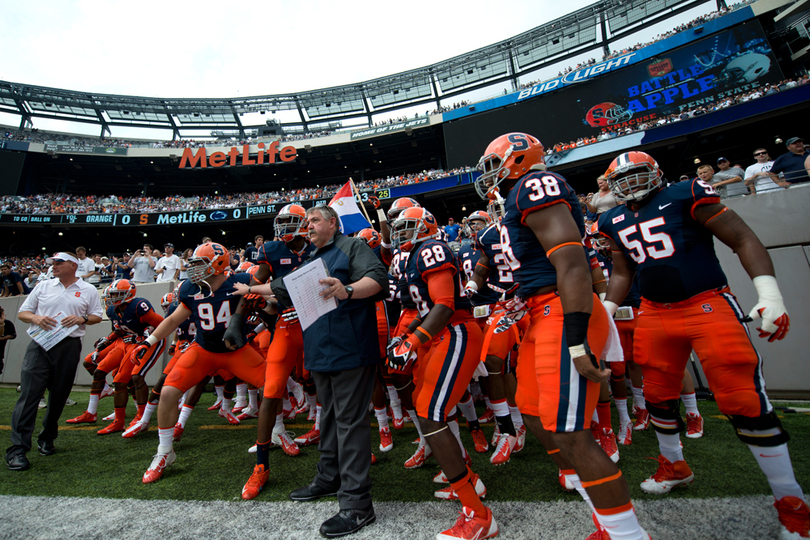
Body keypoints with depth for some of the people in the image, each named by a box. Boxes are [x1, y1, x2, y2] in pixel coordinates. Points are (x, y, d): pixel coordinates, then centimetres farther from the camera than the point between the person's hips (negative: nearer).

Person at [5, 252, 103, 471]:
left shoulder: (88, 290, 8)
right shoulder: (43, 287, 12)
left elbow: (97, 317, 9)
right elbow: (22, 313, 13)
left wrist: (82, 318, -11)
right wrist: (36, 318, -8)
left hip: (69, 347, 0)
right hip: (40, 345, 1)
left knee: (59, 396, 7)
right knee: (29, 394, -7)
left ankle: (46, 439, 25)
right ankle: (17, 449, -3)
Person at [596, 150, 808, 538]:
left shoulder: (686, 196, -5)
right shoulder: (615, 222, 8)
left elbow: (742, 240, -5)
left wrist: (769, 294, -14)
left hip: (708, 306, -4)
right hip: (655, 315, 5)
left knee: (744, 399, -6)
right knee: (658, 396, 11)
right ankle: (674, 466, 36)